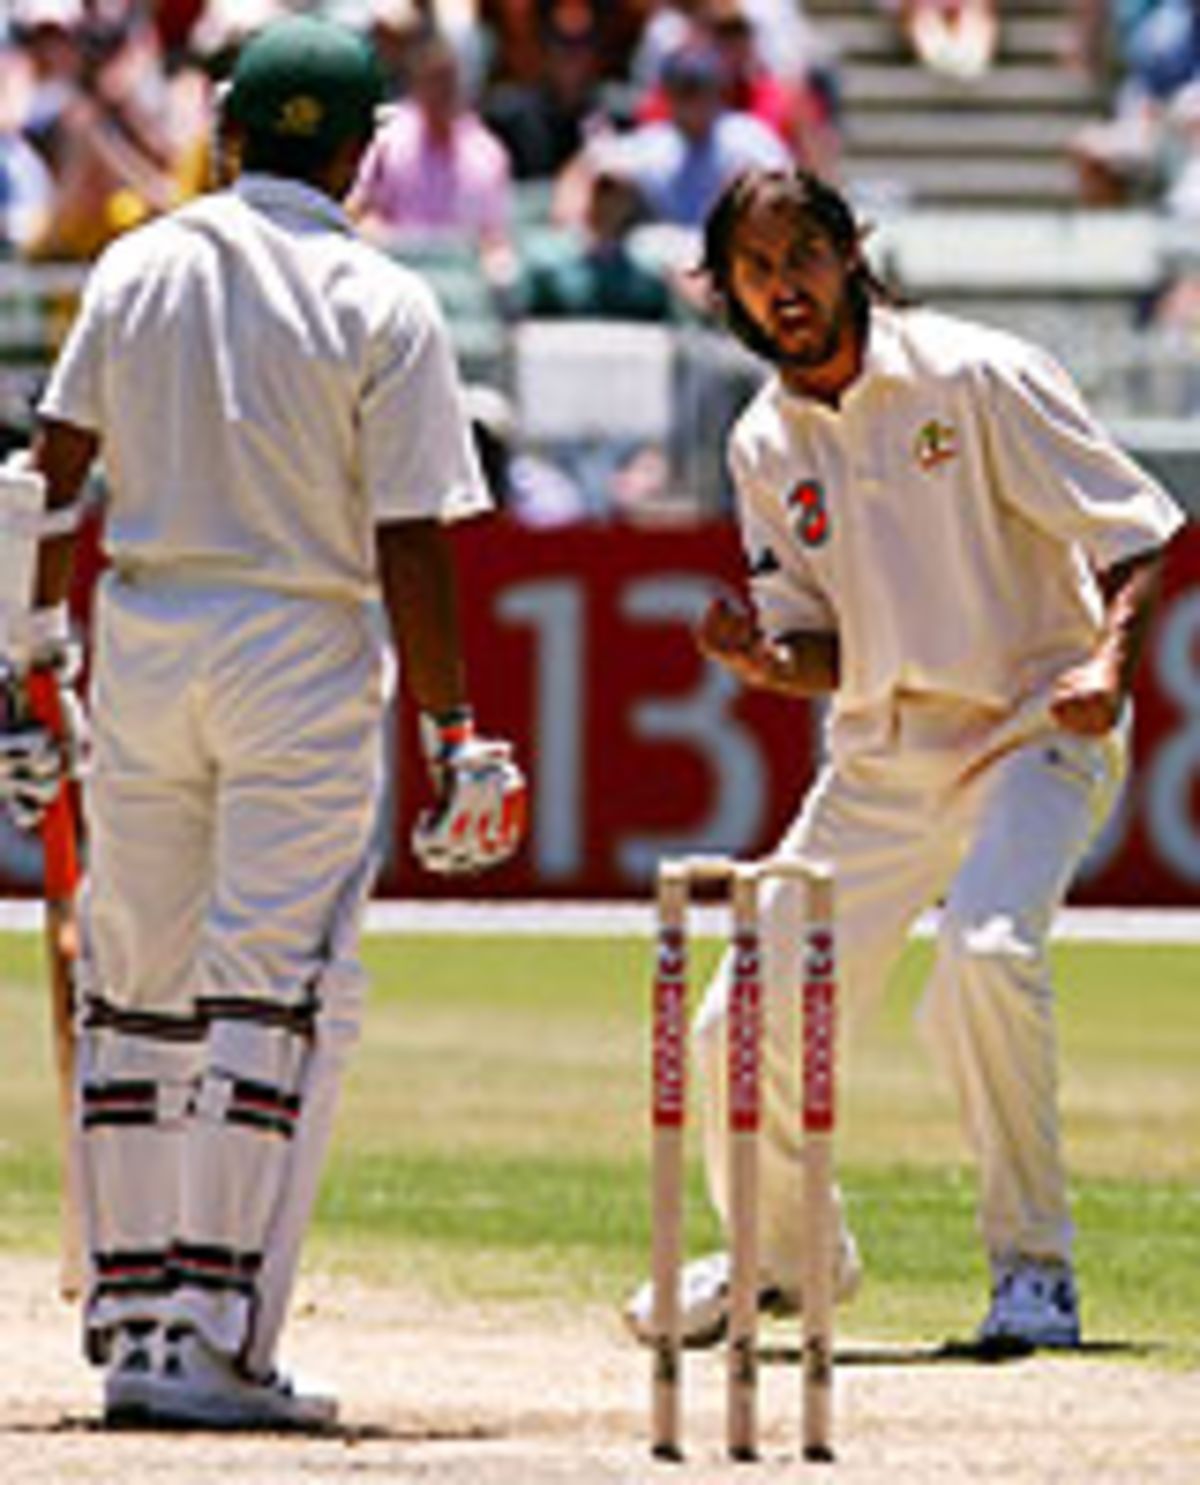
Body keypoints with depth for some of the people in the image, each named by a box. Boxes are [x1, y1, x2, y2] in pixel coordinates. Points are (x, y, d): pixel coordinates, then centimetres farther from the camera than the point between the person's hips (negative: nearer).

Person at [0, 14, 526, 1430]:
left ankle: (132, 1320, 15)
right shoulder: (382, 306, -5)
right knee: (279, 996, -3)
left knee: (134, 984, 13)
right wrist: (451, 733, -5)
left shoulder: (138, 266, 5)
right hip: (304, 663, -4)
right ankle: (216, 1340, -10)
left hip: (140, 644, 4)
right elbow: (407, 544, -9)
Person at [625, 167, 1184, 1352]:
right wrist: (761, 661, -14)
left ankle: (1034, 1266, -17)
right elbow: (825, 653, 9)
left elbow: (1137, 532, -11)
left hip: (1033, 733, -6)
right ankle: (782, 1251, 31)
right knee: (746, 1020, 1)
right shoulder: (766, 445, 5)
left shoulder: (977, 380, -12)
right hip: (878, 760, 6)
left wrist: (1109, 663, -28)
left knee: (988, 952, -32)